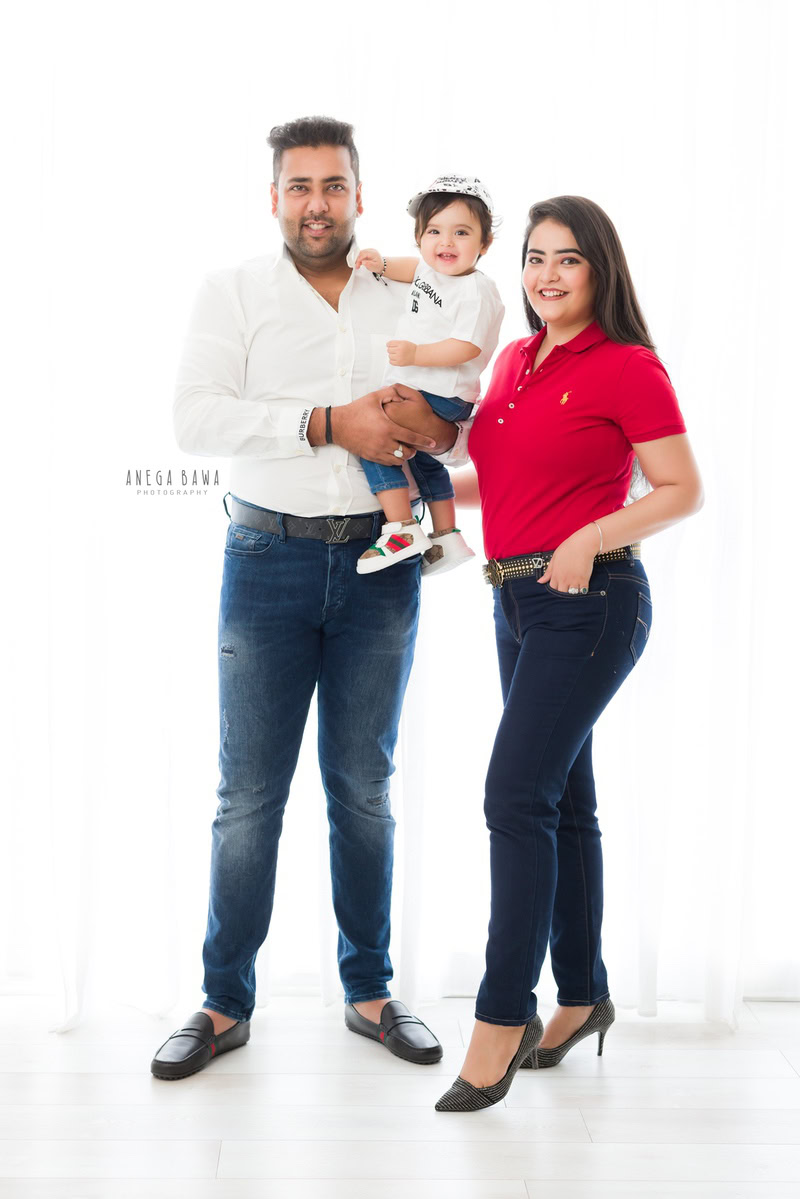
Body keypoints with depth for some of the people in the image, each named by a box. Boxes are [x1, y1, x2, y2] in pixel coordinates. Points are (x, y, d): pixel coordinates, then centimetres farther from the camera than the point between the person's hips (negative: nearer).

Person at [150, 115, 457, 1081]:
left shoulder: (406, 302, 10)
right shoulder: (234, 294, 2)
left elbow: (463, 417, 14)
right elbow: (197, 418, -12)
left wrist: (433, 424, -10)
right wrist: (328, 423, -20)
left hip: (380, 561, 2)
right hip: (271, 557, -2)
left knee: (364, 787, 10)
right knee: (249, 792, 1)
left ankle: (369, 990, 23)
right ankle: (226, 1002, 14)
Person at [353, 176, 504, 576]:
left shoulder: (476, 292, -21)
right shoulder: (430, 268, 6)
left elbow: (466, 348, -29)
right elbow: (415, 268, 30)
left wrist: (416, 354, -34)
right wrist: (383, 265, 13)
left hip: (443, 398, -11)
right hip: (419, 391, 11)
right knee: (424, 459, 27)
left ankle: (402, 530, -17)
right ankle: (446, 539, 40)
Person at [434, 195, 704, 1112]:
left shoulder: (627, 368, -9)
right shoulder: (515, 361, 13)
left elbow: (683, 491, -11)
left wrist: (591, 539, -21)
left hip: (589, 603, -8)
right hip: (517, 600, 8)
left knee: (516, 795, -11)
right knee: (561, 801, 13)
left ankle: (502, 1017, -1)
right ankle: (583, 997, 25)